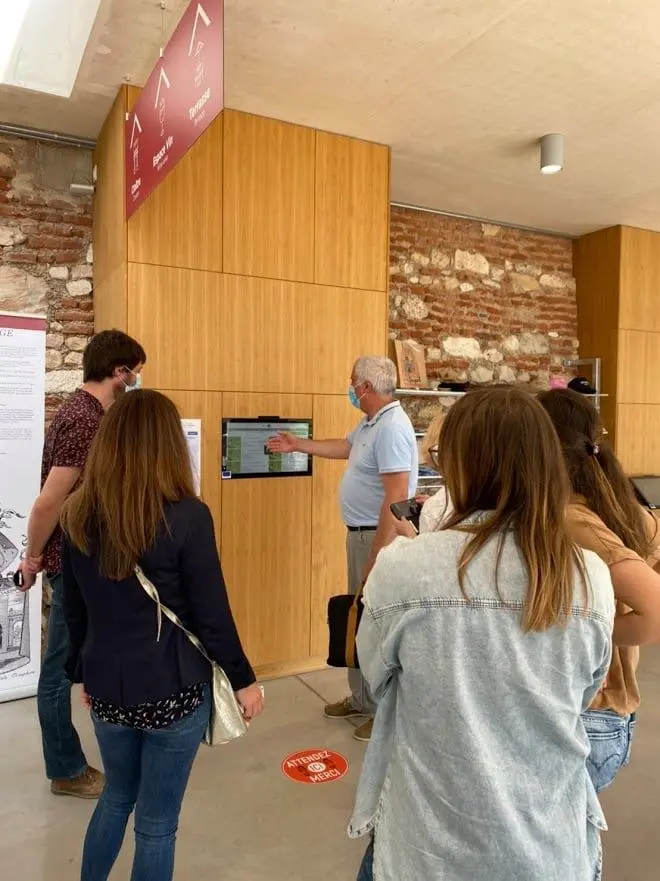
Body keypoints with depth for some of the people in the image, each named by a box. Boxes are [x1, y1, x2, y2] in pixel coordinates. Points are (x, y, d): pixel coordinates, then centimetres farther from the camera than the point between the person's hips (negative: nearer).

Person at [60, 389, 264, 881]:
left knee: (117, 796, 29)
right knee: (157, 822, 15)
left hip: (108, 687, 5)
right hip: (172, 690, -5)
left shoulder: (80, 515, -5)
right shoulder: (187, 516, -20)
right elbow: (212, 614, -15)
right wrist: (244, 679, -1)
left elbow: (76, 609, 5)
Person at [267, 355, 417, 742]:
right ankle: (362, 699, 36)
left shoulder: (392, 427, -23)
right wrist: (298, 444, 34)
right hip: (360, 533, 10)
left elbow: (396, 498, -28)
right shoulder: (370, 422, 9)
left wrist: (377, 556, -27)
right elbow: (345, 447, 30)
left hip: (380, 536, -10)